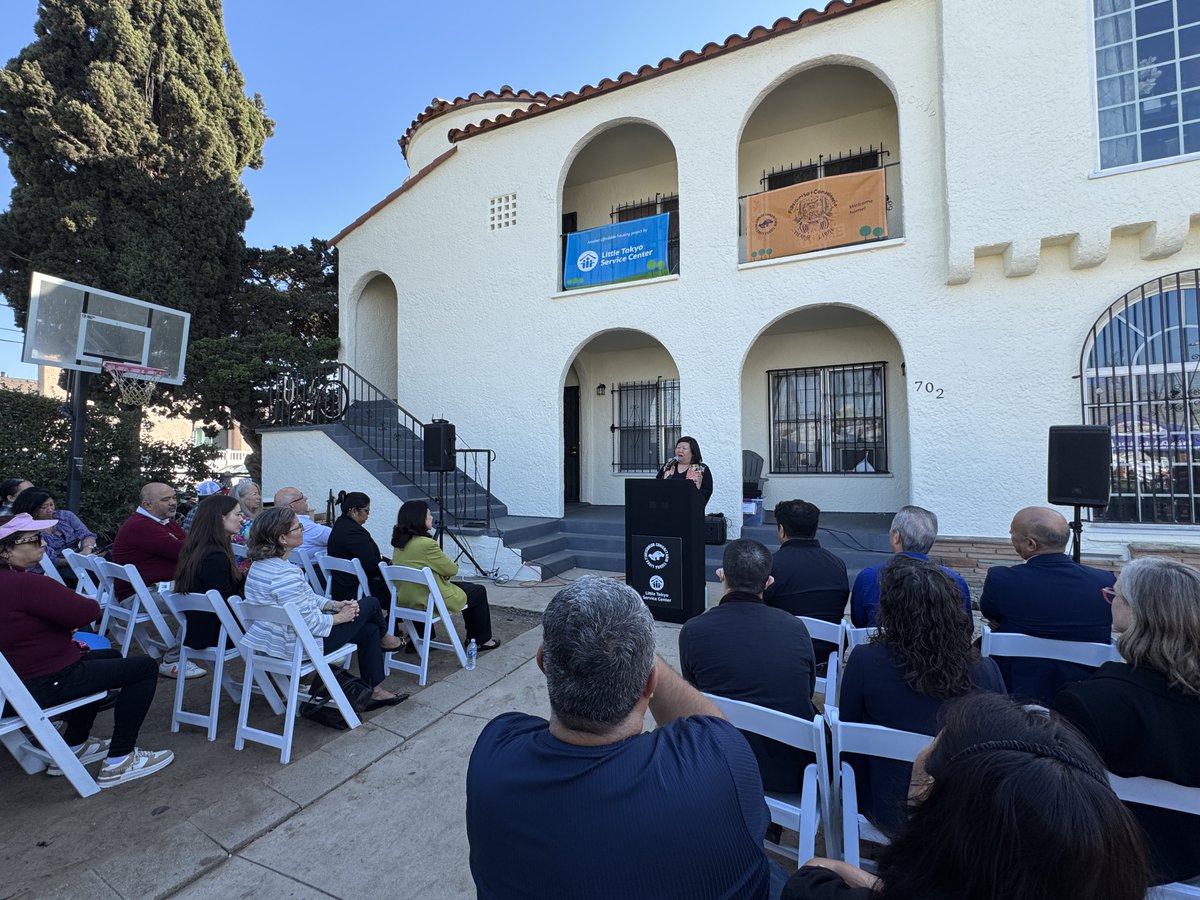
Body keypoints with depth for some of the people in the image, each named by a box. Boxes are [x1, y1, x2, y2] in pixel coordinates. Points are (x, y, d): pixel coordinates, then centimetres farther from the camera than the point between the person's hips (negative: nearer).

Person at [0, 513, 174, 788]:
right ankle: (119, 761, 4)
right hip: (45, 686, -11)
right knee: (144, 668, -4)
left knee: (111, 658, 29)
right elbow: (88, 611, -27)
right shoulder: (24, 584, -29)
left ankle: (73, 746, 31)